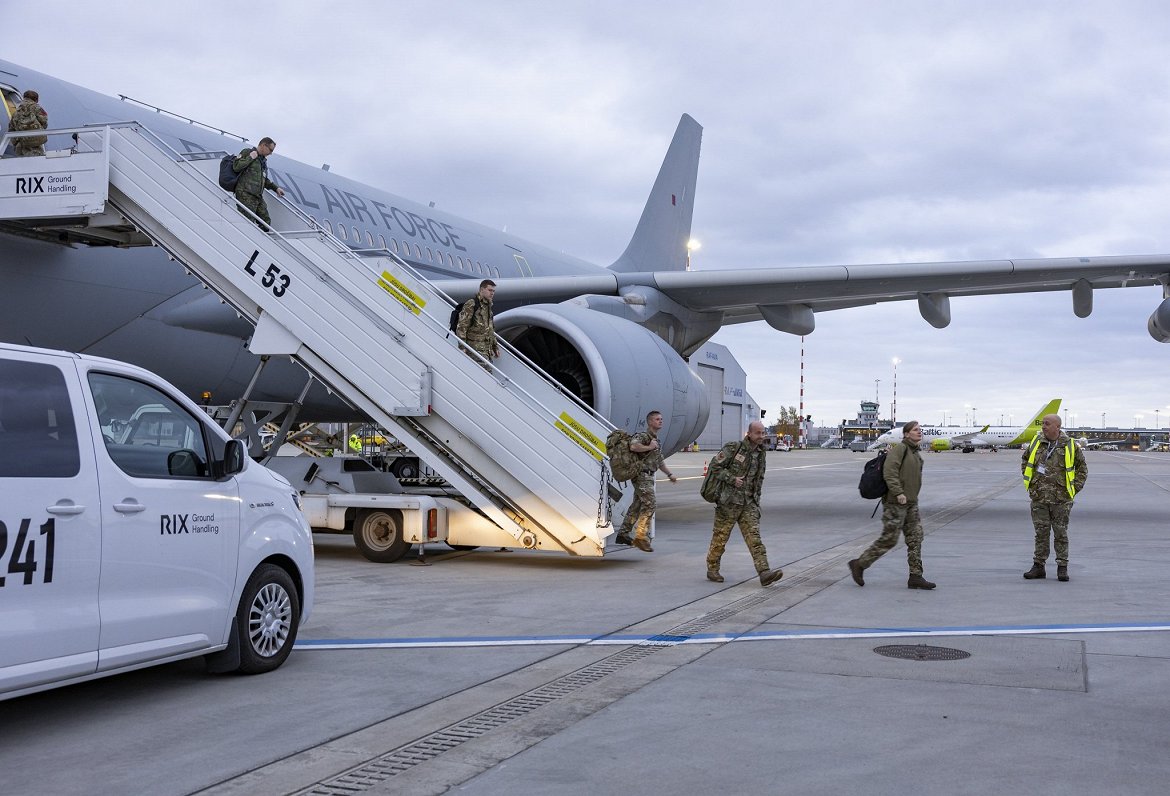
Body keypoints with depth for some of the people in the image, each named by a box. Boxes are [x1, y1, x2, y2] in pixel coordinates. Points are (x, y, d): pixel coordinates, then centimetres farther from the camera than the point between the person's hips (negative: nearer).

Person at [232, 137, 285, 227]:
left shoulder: (263, 160, 24)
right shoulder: (247, 152, 0)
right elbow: (236, 167, -13)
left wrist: (276, 188, 22)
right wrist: (250, 158, -11)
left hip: (258, 197, 9)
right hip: (246, 195, -9)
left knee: (266, 222, 6)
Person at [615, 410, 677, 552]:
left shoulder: (656, 440, 21)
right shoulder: (643, 436, -11)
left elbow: (659, 460, 32)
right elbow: (633, 446, -33)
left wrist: (669, 474, 28)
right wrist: (649, 447, -20)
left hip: (648, 476, 10)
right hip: (642, 475, -10)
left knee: (637, 505, 13)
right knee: (650, 503, -17)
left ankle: (623, 533, 21)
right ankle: (641, 537, -18)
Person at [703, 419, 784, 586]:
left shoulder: (761, 454, 10)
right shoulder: (733, 448, -9)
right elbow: (715, 467, -10)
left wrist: (756, 500, 19)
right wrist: (732, 479, -18)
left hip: (748, 503, 5)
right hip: (728, 501, -5)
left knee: (754, 537, -7)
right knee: (720, 537, 5)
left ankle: (764, 573, -16)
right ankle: (712, 570, 21)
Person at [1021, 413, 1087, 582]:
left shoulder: (1070, 446, -4)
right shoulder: (1036, 442, 3)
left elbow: (1082, 467, 9)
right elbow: (1025, 459, 21)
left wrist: (1075, 487, 3)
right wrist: (1030, 481, 14)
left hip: (1061, 498, -2)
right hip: (1039, 497, 2)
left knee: (1061, 533, 4)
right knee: (1041, 533, 7)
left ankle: (1062, 567, 11)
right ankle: (1038, 566, 13)